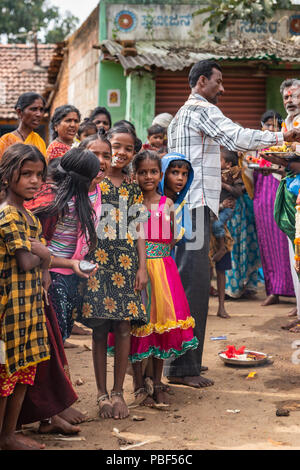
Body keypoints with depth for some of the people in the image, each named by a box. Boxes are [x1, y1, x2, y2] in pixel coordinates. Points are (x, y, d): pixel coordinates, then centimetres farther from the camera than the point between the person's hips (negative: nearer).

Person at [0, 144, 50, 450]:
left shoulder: (29, 216, 13)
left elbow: (44, 258, 10)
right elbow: (27, 262, -19)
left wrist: (36, 250, -10)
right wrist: (41, 252, 0)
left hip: (31, 303, 9)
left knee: (25, 372, 15)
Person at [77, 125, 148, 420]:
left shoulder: (133, 188, 12)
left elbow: (138, 230, 12)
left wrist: (142, 266, 5)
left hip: (126, 262, 3)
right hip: (98, 260, -3)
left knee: (123, 327, 1)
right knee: (100, 328, 1)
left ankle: (118, 392, 11)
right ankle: (102, 393, 11)